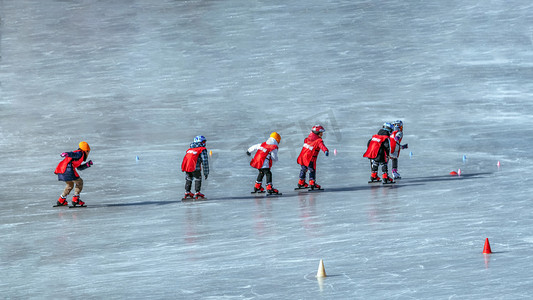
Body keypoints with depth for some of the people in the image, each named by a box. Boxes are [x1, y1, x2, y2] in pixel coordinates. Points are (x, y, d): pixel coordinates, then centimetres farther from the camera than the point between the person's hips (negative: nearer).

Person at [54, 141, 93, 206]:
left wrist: (87, 164, 30)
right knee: (79, 182, 6)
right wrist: (67, 154, -36)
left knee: (70, 185, 28)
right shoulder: (80, 153, 5)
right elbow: (73, 154, -17)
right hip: (68, 169, -9)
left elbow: (79, 167, 42)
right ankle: (75, 200, 0)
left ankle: (61, 200, 26)